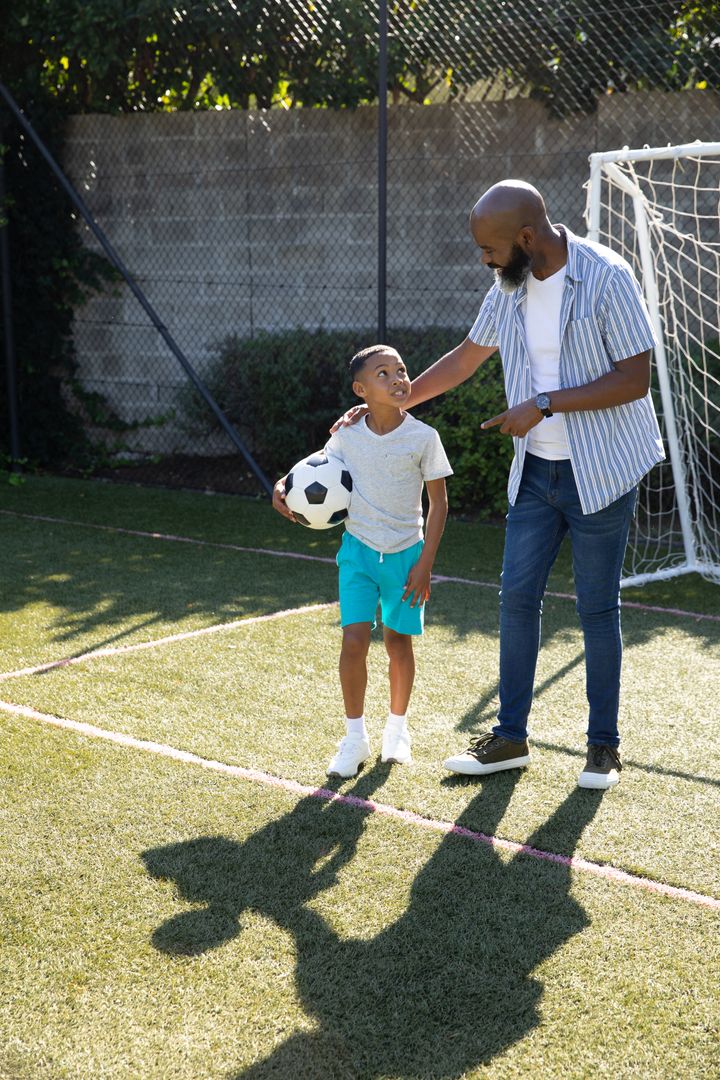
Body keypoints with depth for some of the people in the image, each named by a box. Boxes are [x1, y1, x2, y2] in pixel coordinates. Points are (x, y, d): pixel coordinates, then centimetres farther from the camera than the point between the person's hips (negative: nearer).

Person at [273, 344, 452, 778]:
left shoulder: (423, 437, -11)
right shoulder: (347, 434, -6)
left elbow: (439, 503, -4)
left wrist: (425, 563, -9)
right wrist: (283, 485, -10)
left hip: (406, 552, -1)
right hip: (359, 548, 1)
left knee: (399, 641, 10)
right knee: (355, 640, -9)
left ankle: (397, 729, 31)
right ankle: (355, 735, 8)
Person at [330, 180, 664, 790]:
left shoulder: (606, 278, -16)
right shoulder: (509, 289, 4)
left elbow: (635, 378, -18)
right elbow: (465, 359, 17)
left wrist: (544, 404, -21)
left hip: (601, 470, -6)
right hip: (536, 470, 6)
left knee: (598, 608, 2)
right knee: (517, 596, 5)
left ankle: (604, 745, 17)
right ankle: (510, 739, 16)